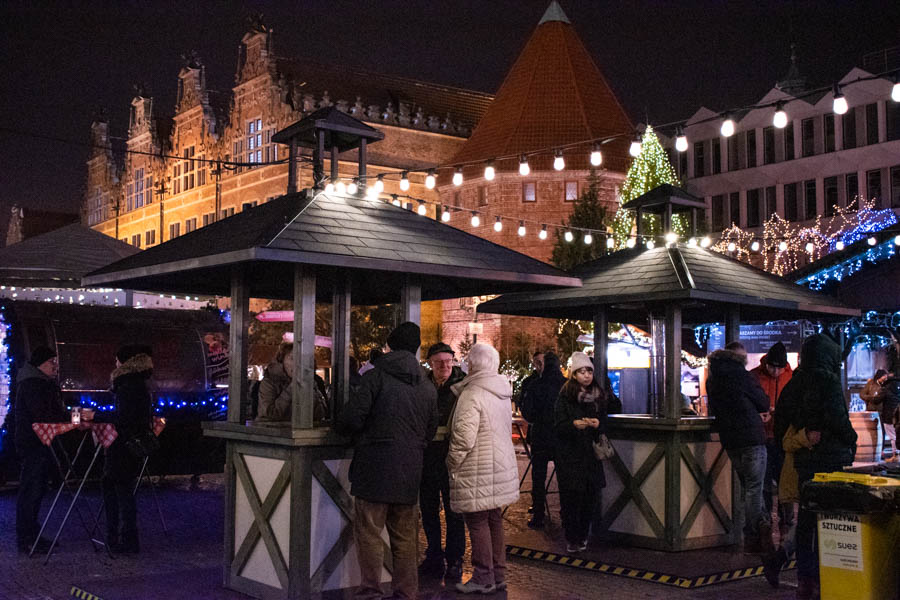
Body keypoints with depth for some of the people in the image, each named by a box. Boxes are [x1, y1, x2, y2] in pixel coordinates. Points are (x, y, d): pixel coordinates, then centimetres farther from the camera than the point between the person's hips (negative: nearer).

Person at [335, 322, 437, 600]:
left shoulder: (376, 376, -7)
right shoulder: (428, 386, 10)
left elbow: (351, 418, -14)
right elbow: (430, 431, 15)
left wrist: (342, 427, 8)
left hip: (375, 468, -5)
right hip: (410, 472, 5)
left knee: (368, 532, 1)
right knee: (405, 536, 12)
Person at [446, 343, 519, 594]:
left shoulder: (472, 394, -17)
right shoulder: (502, 393, 11)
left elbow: (464, 437, -22)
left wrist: (453, 463, -7)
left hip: (478, 473, -8)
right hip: (501, 467, 9)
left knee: (478, 522, 0)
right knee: (494, 521, 15)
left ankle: (483, 579, 6)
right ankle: (498, 575, 22)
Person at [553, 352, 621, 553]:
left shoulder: (600, 395, 8)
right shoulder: (565, 396, -2)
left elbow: (616, 409, 16)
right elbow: (558, 425, -8)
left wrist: (598, 424, 0)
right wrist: (575, 424, -26)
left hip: (592, 454, 3)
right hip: (570, 455, -3)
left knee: (591, 495, 0)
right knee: (571, 497, -5)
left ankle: (583, 535, 14)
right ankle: (572, 538, 4)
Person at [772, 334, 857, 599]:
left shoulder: (793, 384, 8)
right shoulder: (828, 381, -12)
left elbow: (780, 421, 10)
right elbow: (836, 417, -20)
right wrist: (851, 440, -3)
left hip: (804, 460, 6)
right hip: (831, 458, -6)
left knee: (806, 519, 12)